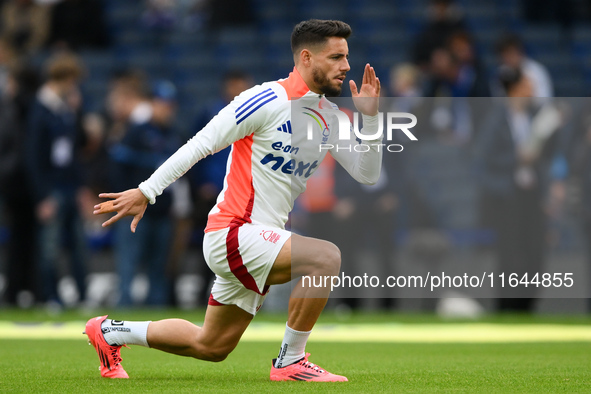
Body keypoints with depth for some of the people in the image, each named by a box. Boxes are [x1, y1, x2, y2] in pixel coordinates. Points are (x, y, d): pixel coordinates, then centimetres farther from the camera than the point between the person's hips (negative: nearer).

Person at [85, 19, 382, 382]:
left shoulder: (330, 117, 9)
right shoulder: (269, 100, -15)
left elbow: (367, 174, 9)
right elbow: (201, 143, -14)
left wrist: (370, 118, -6)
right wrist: (147, 191, -15)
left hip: (259, 241, 9)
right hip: (232, 234, -9)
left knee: (211, 347, 18)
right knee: (326, 257, -29)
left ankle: (111, 332, 34)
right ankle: (290, 362, -16)